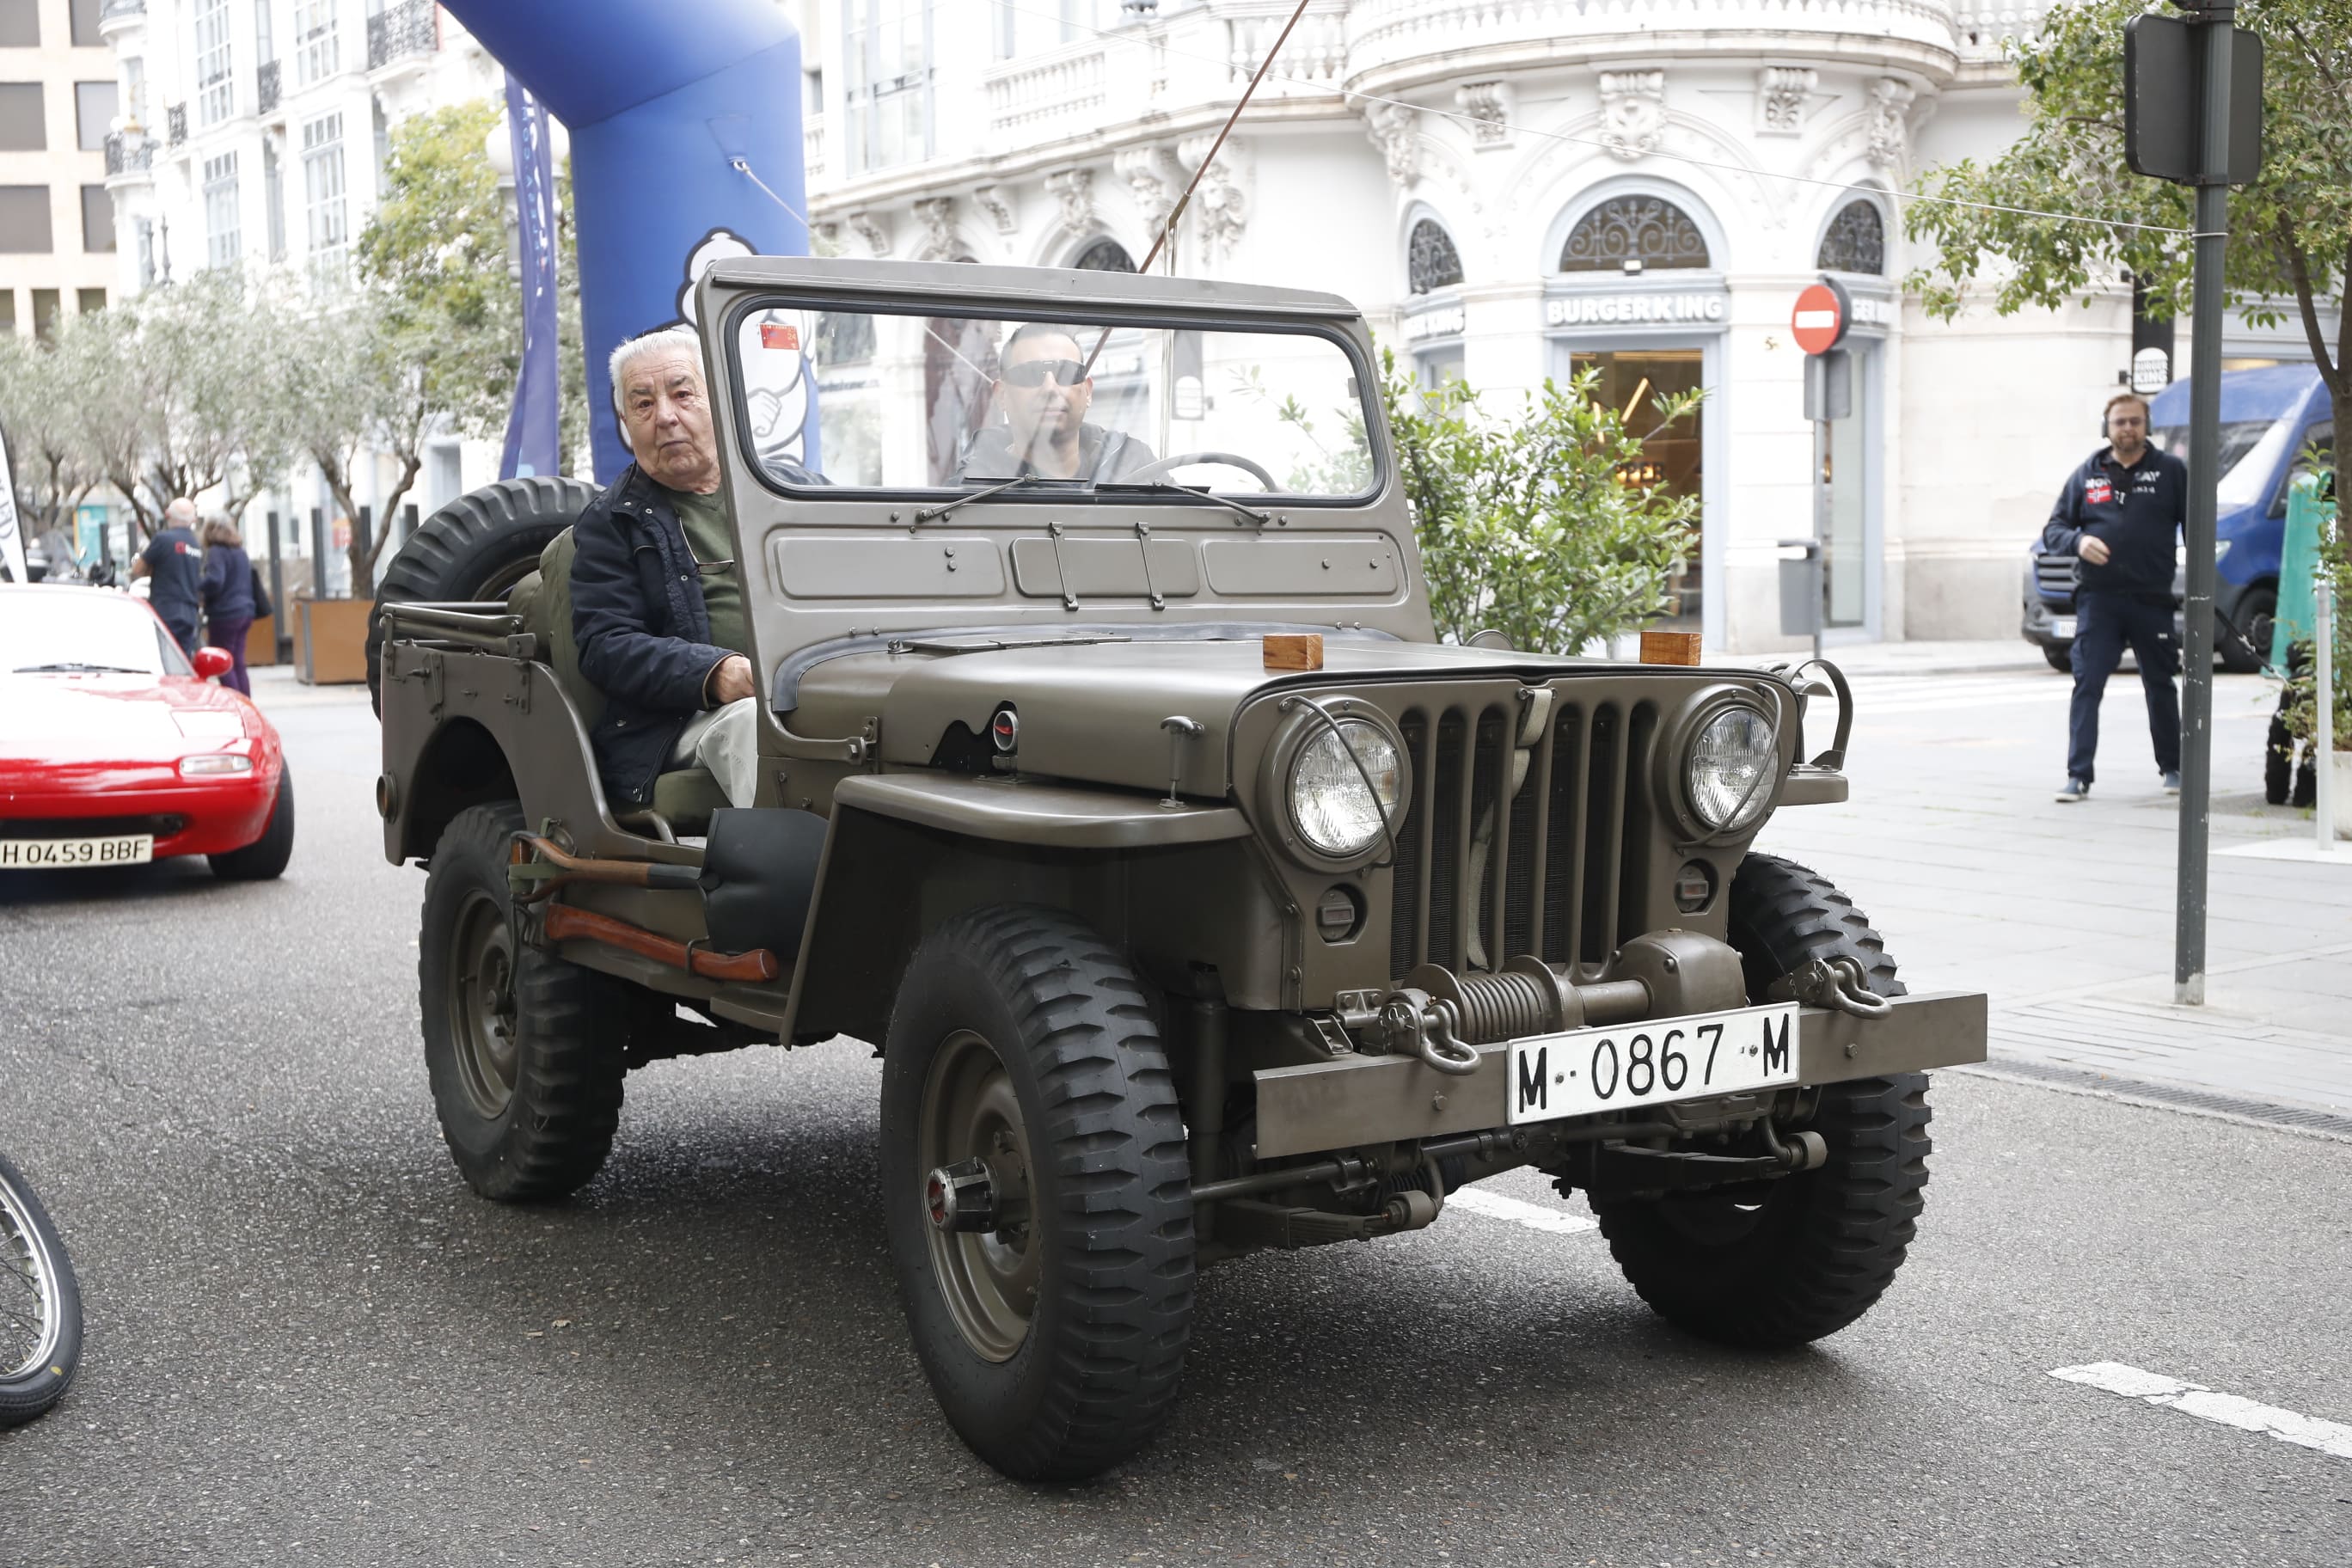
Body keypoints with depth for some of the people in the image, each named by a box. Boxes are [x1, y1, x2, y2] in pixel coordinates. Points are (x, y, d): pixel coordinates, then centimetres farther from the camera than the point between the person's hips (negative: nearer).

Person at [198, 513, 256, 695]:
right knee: (238, 665, 12)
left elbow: (214, 582, -23)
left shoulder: (217, 552, -12)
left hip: (225, 614, -9)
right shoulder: (241, 552, 16)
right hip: (245, 611, 9)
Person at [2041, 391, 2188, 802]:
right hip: (2097, 597, 0)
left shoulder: (2170, 471, 5)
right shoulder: (2087, 474, 9)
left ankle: (2172, 766, 28)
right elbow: (2053, 529, 10)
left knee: (2160, 686, 12)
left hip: (2152, 599, 0)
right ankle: (2078, 775, -8)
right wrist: (2078, 542, -13)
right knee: (2086, 686, -8)